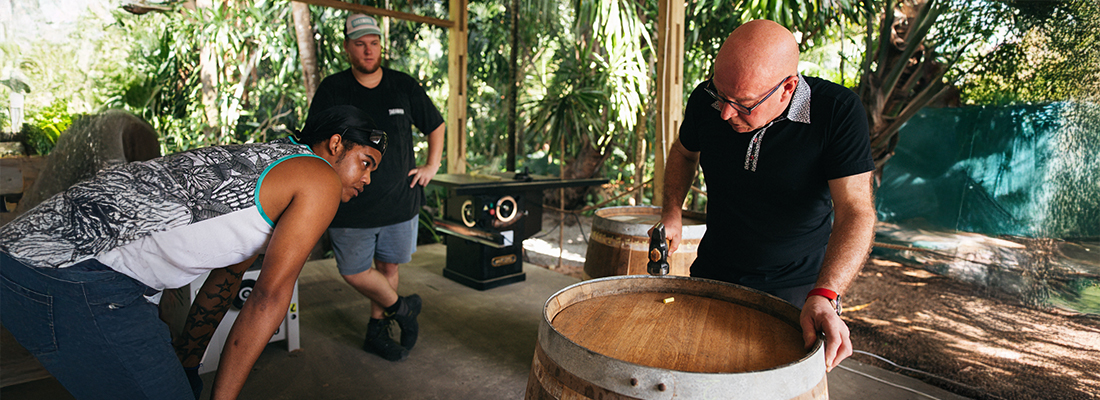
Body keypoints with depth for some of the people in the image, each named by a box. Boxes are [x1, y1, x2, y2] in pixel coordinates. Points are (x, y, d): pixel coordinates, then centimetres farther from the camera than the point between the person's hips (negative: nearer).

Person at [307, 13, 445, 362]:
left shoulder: (404, 86, 3)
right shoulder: (331, 90, -1)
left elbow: (435, 125, 17)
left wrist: (432, 166, 9)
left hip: (400, 199, 2)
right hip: (351, 205, -1)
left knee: (388, 266, 11)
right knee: (354, 272, -1)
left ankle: (376, 332, 29)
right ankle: (400, 308, 24)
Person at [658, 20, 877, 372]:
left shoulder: (838, 112, -22)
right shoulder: (705, 100, -12)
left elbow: (855, 211, -27)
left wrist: (824, 296, -41)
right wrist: (672, 212, -3)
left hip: (798, 288, -3)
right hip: (713, 276, 3)